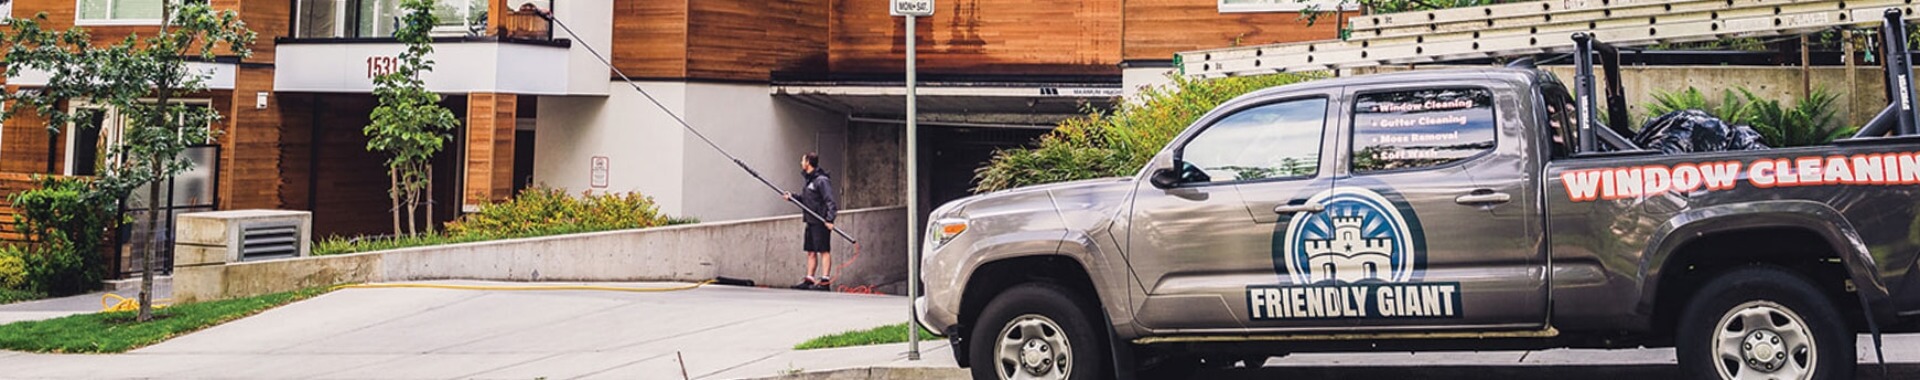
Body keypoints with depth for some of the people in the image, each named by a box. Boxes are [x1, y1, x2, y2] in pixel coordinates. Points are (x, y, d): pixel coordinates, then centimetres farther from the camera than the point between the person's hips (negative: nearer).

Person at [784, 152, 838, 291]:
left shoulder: (821, 180, -13)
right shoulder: (810, 180, 17)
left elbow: (830, 200, -18)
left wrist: (829, 219, -26)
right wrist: (792, 197, 10)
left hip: (821, 222, -10)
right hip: (811, 221, 10)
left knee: (824, 251, -8)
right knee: (811, 252, 10)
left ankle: (825, 281, -11)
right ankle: (809, 279, 14)